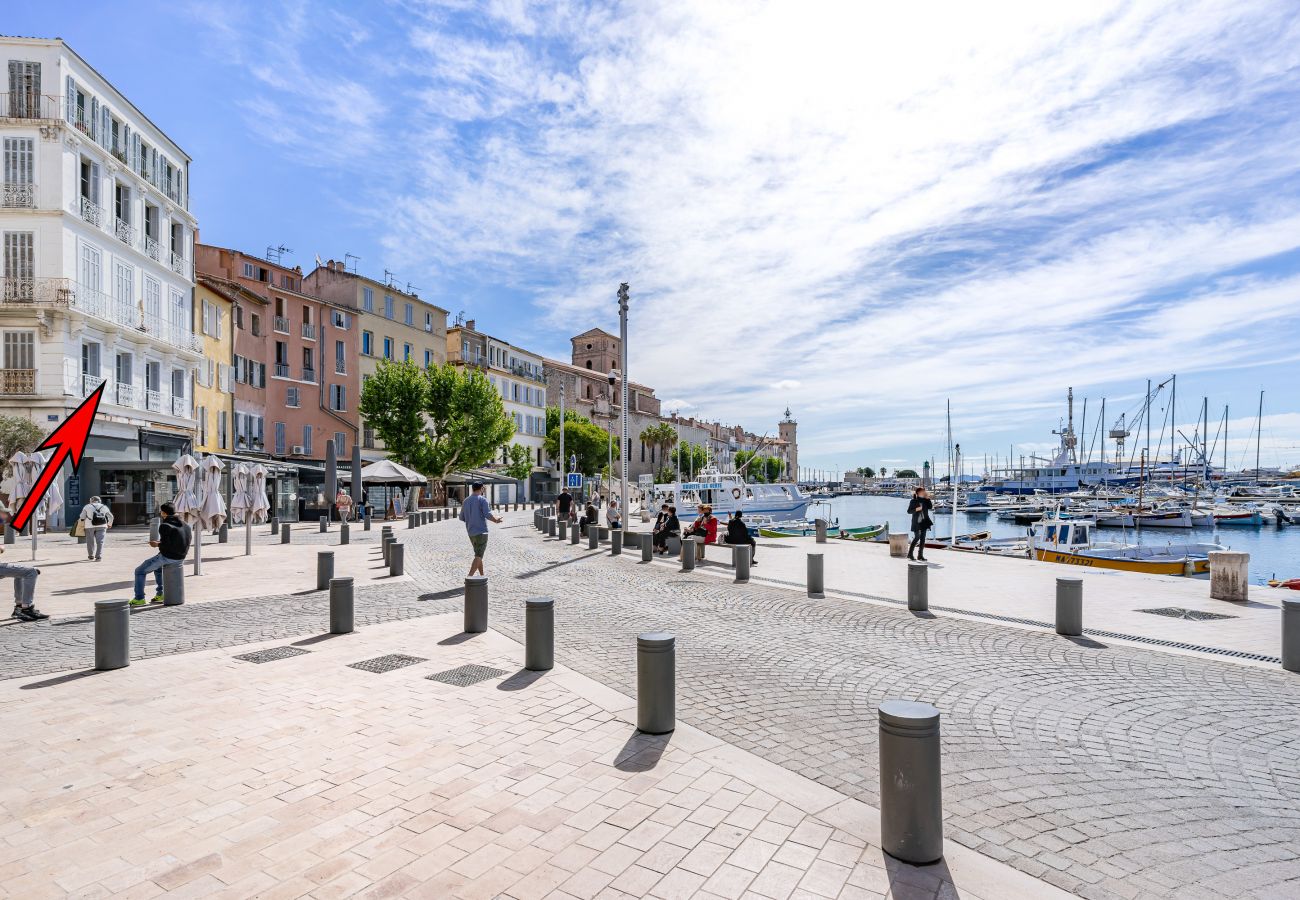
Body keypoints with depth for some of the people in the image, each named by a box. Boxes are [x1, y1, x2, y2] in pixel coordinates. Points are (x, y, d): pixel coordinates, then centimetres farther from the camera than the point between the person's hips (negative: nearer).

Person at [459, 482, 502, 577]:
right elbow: (488, 515, -18)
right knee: (478, 556, -6)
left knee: (478, 554, 19)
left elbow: (462, 518, 13)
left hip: (471, 532, 7)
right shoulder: (482, 499, -9)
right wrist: (496, 520, -1)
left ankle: (482, 574, 29)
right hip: (481, 531, -7)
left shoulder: (466, 501, 10)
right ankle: (470, 576, -15)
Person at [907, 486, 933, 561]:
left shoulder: (925, 500, 7)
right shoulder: (913, 501, -6)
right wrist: (916, 509, -21)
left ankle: (921, 555, 12)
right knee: (917, 537, -4)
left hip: (924, 522, 5)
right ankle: (910, 554, 8)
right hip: (916, 522, -5)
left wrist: (928, 499, -5)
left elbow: (930, 507, -1)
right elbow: (909, 511, -6)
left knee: (922, 538, 5)